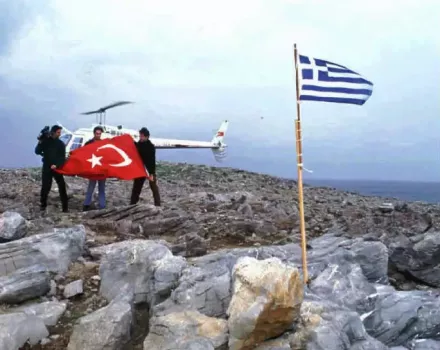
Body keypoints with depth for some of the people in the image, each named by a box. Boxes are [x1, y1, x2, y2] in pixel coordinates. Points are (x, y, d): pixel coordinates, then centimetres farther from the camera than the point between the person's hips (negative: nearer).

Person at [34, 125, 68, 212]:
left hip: (57, 168, 1)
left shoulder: (61, 144, 3)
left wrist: (56, 165, -21)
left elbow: (62, 157, -4)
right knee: (45, 187, -3)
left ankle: (65, 206, 1)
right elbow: (37, 152, -4)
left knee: (62, 187, -4)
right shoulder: (45, 141, 4)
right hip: (47, 167, -1)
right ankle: (43, 205, 13)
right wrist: (40, 143, -20)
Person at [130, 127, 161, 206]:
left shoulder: (151, 146, -12)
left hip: (149, 171, -6)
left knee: (154, 188, -2)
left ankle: (157, 205, 0)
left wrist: (151, 174, -22)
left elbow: (152, 161, -16)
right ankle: (132, 205, 17)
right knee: (136, 188, 9)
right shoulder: (138, 144, 4)